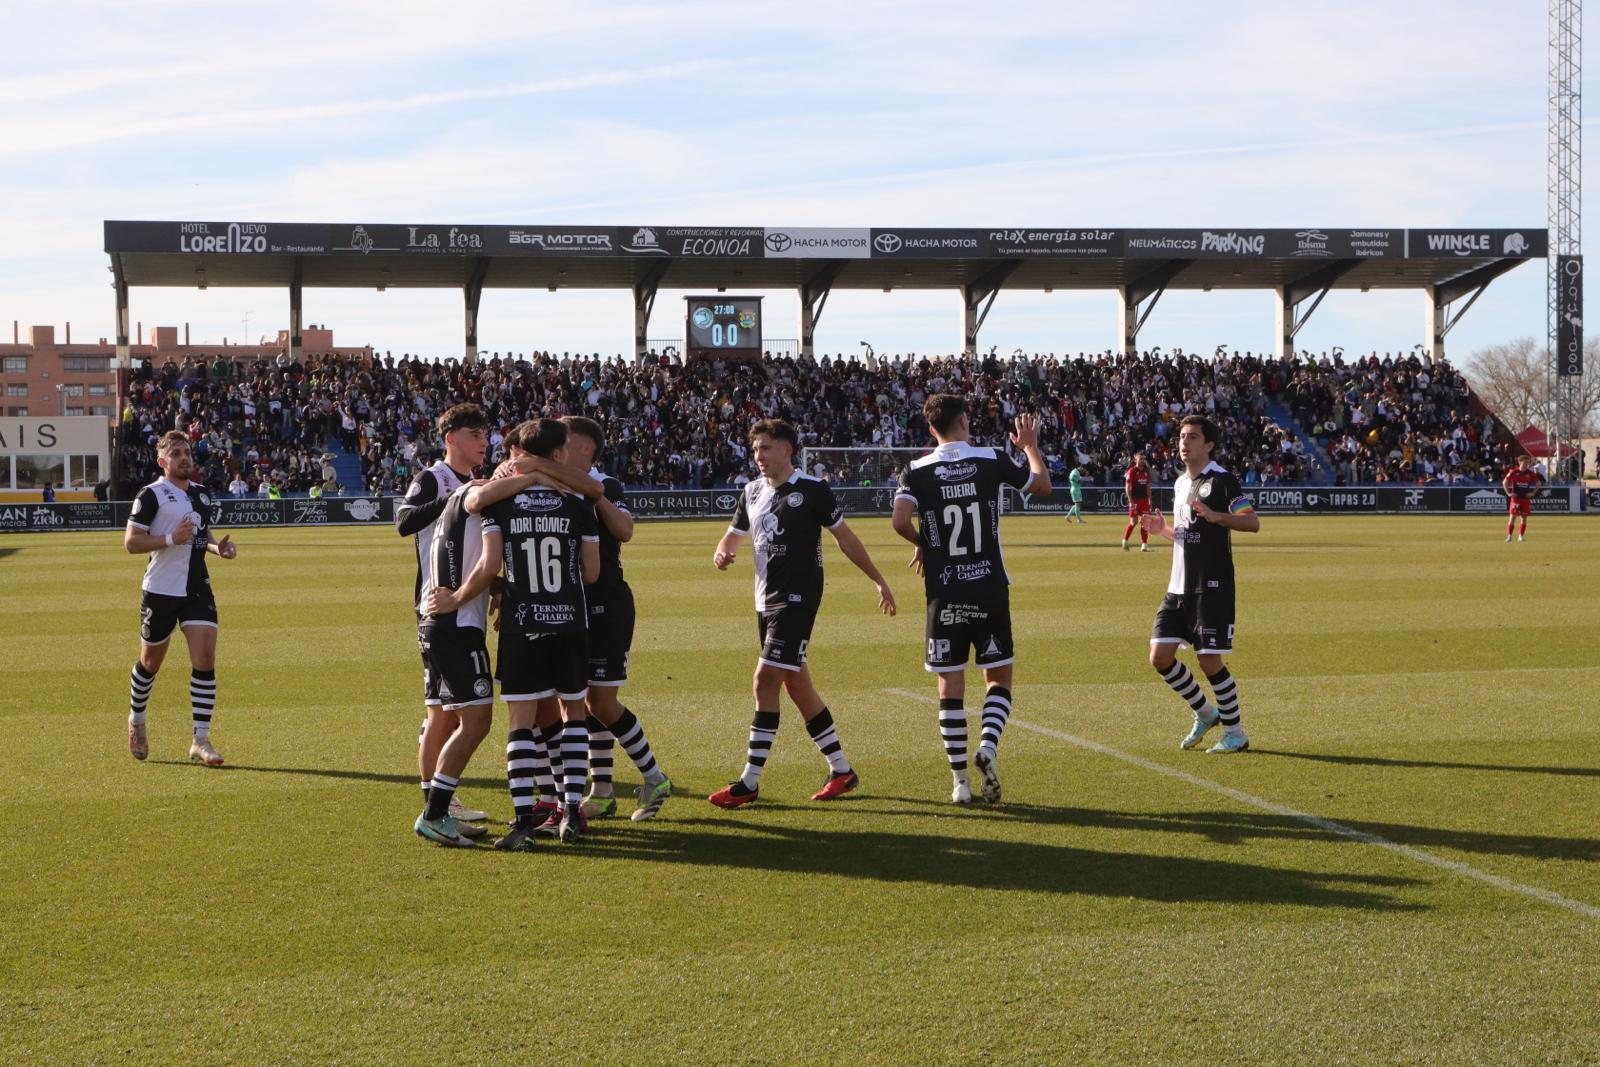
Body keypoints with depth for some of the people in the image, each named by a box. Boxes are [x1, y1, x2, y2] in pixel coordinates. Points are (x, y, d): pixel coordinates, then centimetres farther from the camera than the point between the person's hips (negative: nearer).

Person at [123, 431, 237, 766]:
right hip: (160, 591, -4)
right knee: (151, 661, 11)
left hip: (197, 589, 4)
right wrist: (171, 539, -23)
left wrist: (218, 547, 5)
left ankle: (201, 740, -7)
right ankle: (136, 721, 38)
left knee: (205, 660, -10)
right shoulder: (151, 495, -8)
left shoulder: (202, 494, 12)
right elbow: (131, 541, -12)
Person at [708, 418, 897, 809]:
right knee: (797, 685, 12)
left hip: (797, 597, -8)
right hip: (766, 599, 8)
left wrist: (879, 582, 4)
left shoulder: (811, 490, -7)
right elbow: (733, 535, 19)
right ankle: (841, 770, 23)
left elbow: (845, 538, 0)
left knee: (766, 681, -14)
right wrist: (721, 554, -6)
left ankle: (749, 782, -11)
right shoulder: (752, 492, 12)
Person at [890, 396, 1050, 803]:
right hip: (990, 588, 0)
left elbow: (900, 520, -16)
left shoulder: (918, 471, -2)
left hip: (943, 593, 0)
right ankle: (988, 746, -14)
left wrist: (922, 544, 5)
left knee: (950, 685, 7)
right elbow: (1042, 484, 13)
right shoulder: (992, 460, -1)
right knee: (999, 677, 12)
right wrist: (1030, 446, 31)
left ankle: (960, 781, 6)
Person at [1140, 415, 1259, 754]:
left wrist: (1215, 515, -33)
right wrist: (1162, 529, 8)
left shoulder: (1222, 481, -8)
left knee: (1208, 660, -7)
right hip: (1179, 587, 8)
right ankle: (1205, 713, 22)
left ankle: (1235, 733, 9)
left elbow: (1253, 522, -19)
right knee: (1160, 656, 2)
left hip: (1212, 586, -8)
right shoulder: (1180, 483, 16)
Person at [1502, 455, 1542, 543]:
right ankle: (1509, 536, -2)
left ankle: (1521, 536, 14)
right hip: (1515, 498, -2)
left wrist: (1532, 493, 4)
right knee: (1512, 516, -6)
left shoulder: (1530, 473, 1)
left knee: (1524, 517, 4)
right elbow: (1504, 483, 5)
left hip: (1526, 498, 2)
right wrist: (1508, 493, -3)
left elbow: (1539, 483, 13)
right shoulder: (1513, 472, -4)